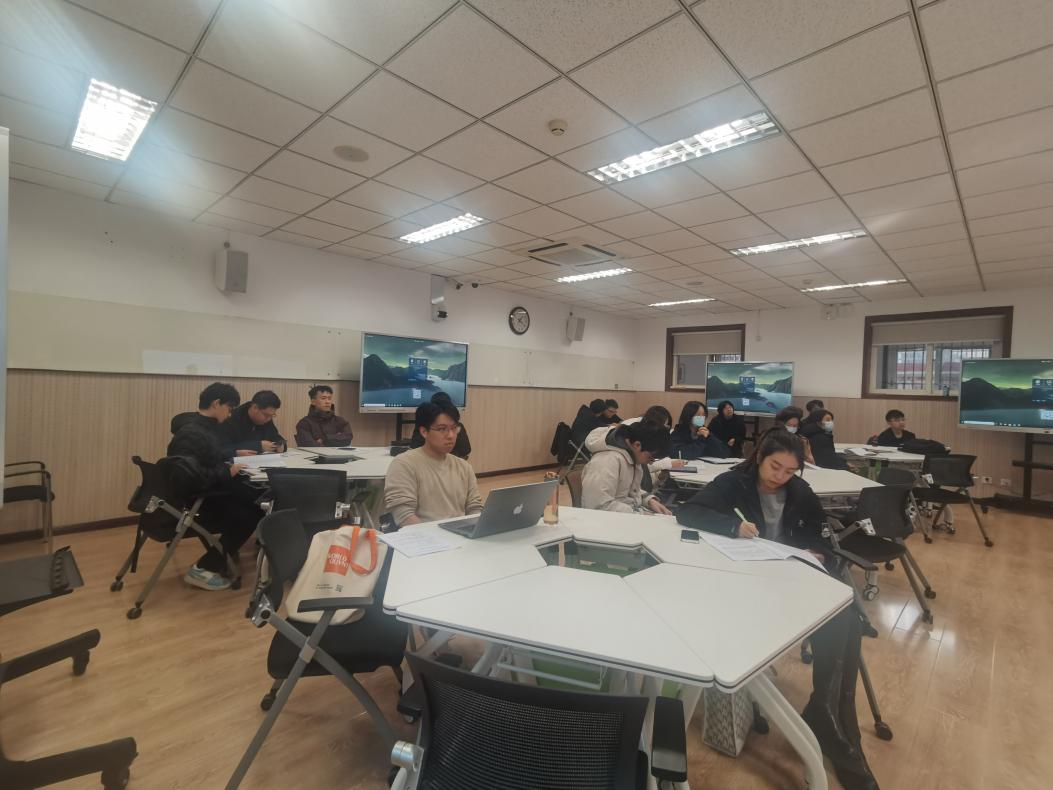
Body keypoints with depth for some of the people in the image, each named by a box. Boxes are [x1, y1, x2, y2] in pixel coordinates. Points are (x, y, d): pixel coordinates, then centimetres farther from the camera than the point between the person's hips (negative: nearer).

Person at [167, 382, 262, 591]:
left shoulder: (207, 426, 8)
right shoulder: (191, 433, -23)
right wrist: (227, 473, -25)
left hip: (210, 490, 9)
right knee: (249, 515, -18)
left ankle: (226, 554, 10)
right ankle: (202, 569, -7)